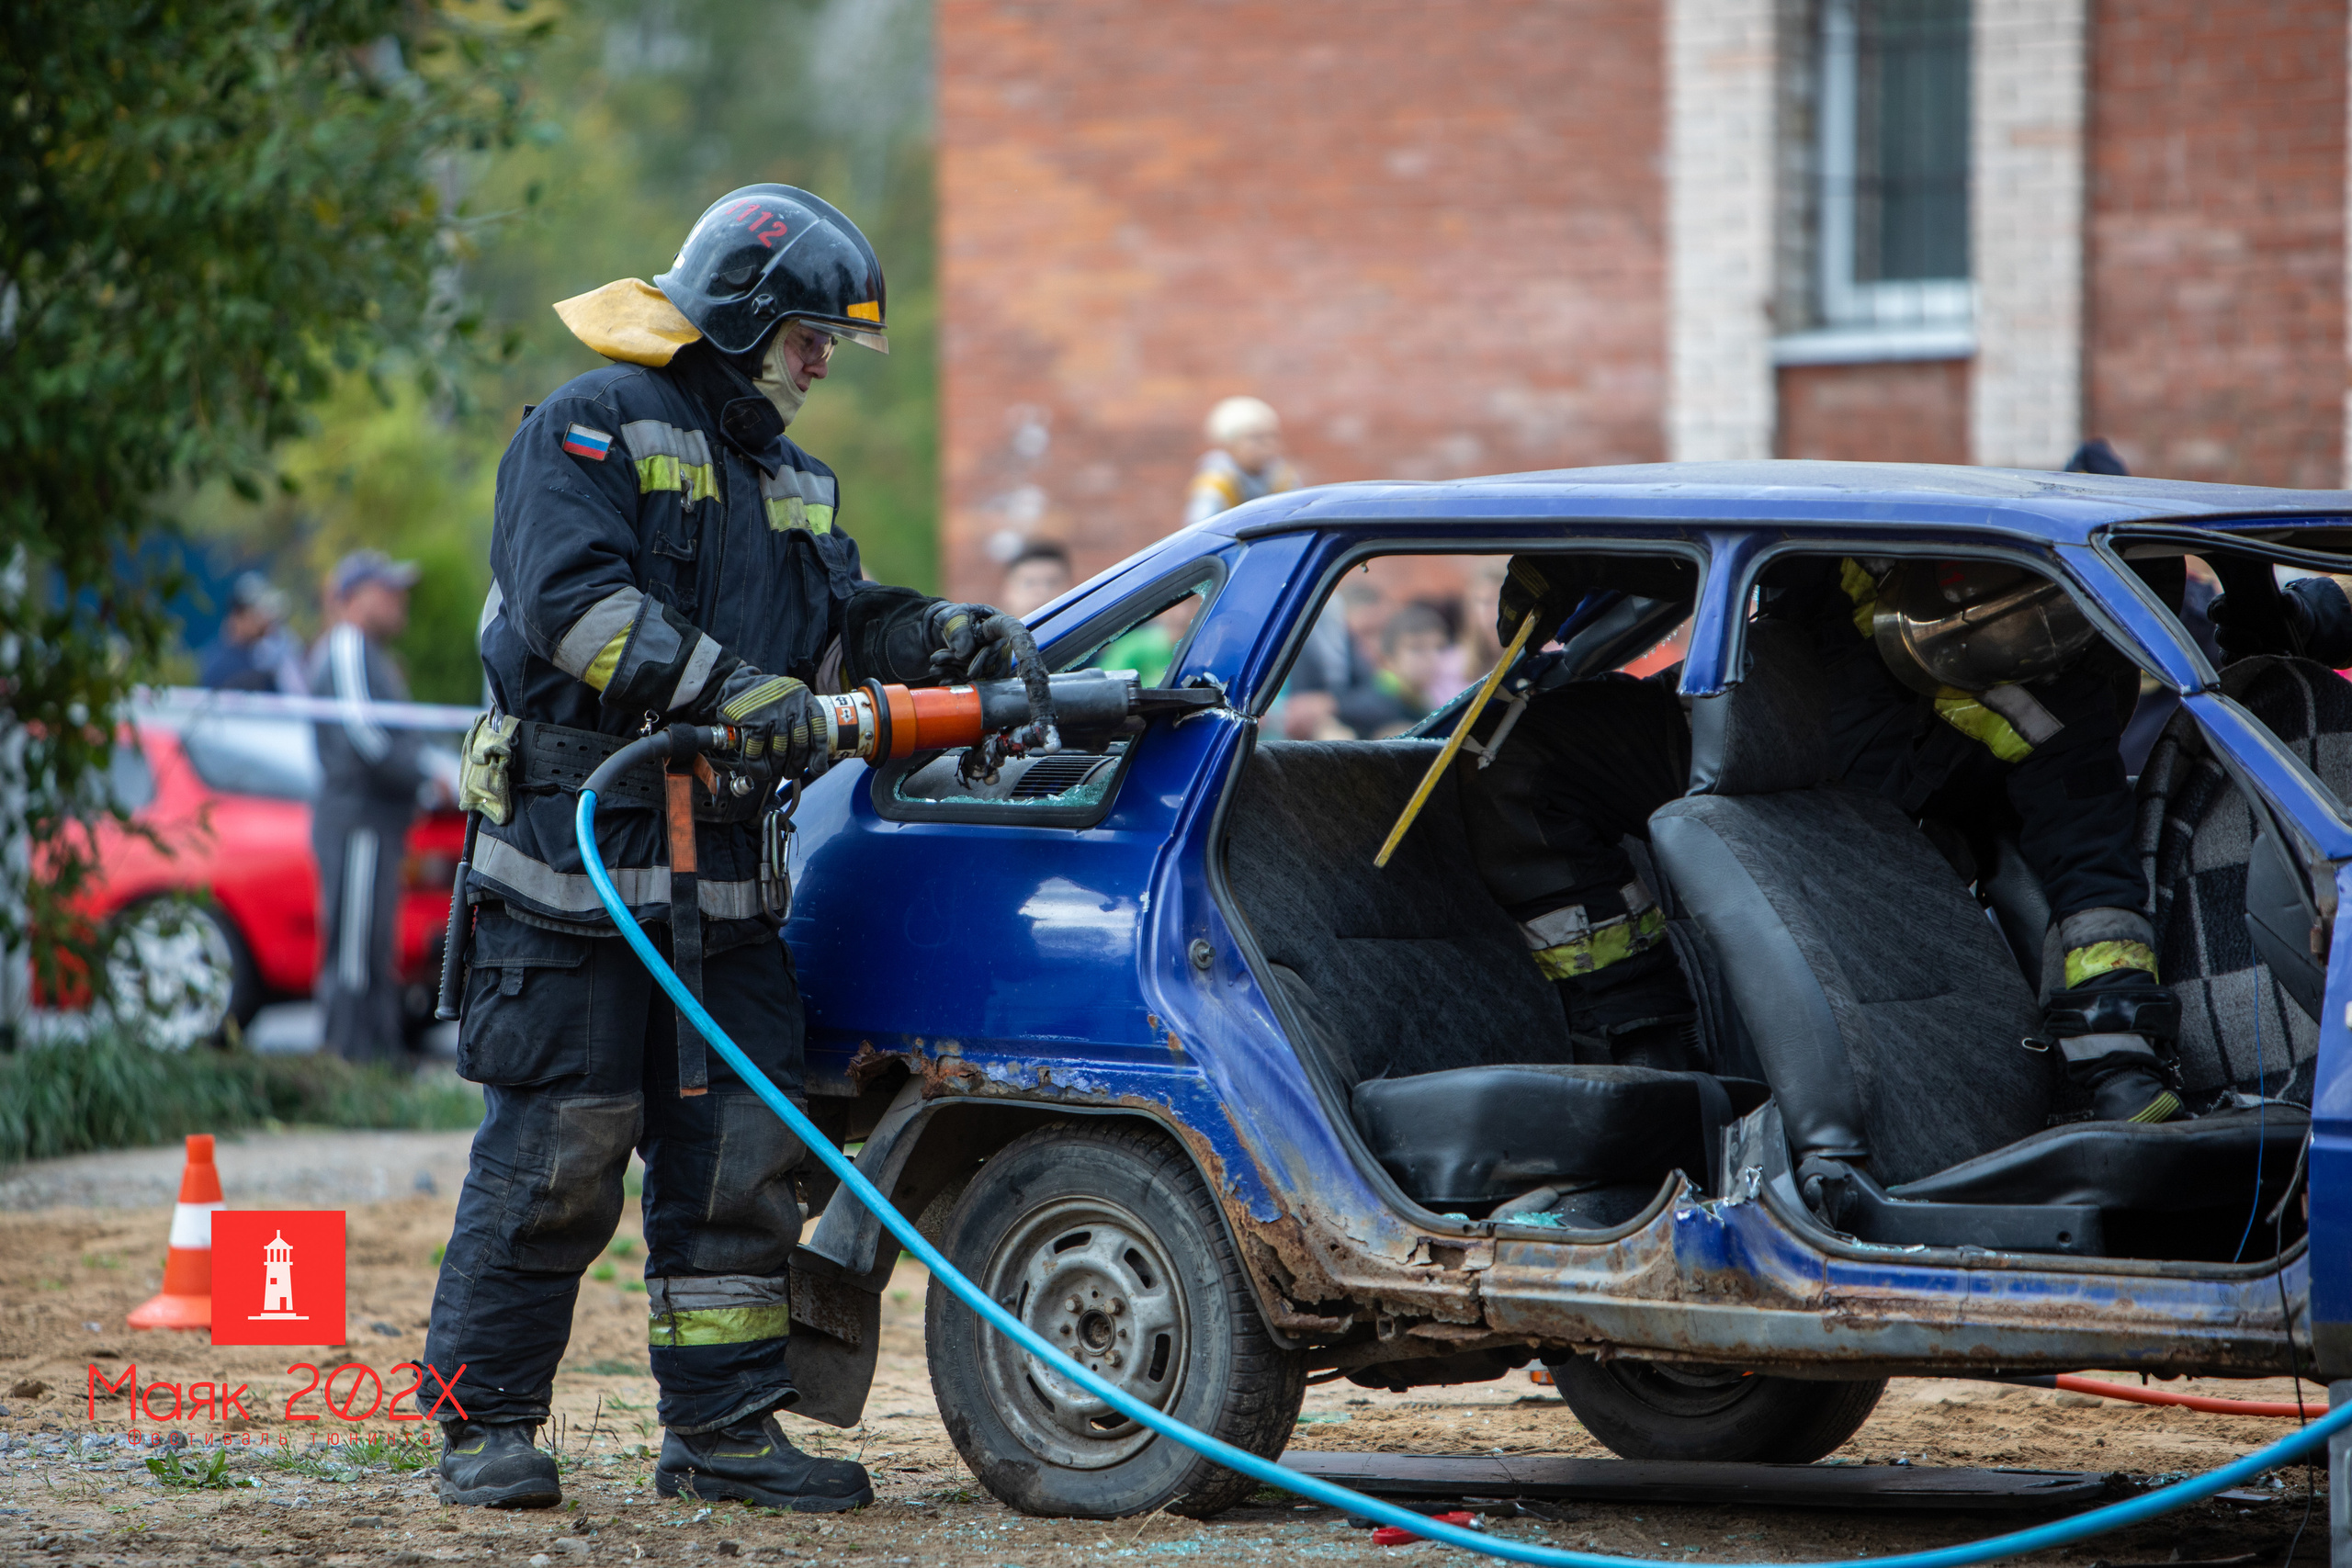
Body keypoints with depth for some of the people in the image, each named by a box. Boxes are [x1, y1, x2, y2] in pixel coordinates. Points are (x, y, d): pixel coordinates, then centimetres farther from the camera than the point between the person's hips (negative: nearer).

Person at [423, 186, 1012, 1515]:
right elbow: (573, 604, -21)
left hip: (722, 875, 8)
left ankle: (725, 1426, 11)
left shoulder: (787, 477, 21)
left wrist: (938, 638, -5)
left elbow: (839, 616, 17)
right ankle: (487, 1426, 3)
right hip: (574, 856, -8)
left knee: (738, 1148, 5)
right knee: (557, 1148, -6)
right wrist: (737, 693, -27)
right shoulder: (591, 431, -6)